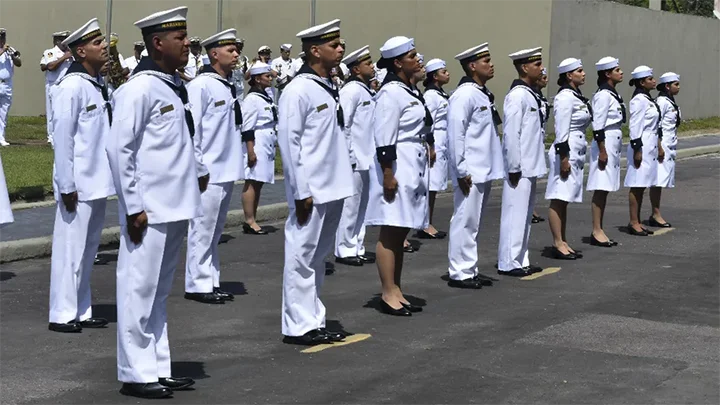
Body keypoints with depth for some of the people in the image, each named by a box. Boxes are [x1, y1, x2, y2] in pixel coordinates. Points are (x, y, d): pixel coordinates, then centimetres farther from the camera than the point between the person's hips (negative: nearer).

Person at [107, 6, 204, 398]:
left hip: (175, 205, 9)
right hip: (150, 210, -9)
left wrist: (197, 173, 12)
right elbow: (119, 148, -16)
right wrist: (133, 206, -16)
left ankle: (158, 367, 23)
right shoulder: (140, 87, -14)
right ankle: (137, 374, 9)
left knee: (160, 291, 15)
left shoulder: (174, 86, 12)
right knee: (140, 289, 0)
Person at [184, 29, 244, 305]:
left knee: (215, 230, 14)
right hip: (208, 172, -8)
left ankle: (211, 282, 22)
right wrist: (197, 168, -14)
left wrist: (236, 162, 15)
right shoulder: (201, 86, -13)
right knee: (202, 230, -1)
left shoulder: (228, 86, 11)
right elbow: (190, 128, -14)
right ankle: (197, 285, 7)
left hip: (226, 170, 8)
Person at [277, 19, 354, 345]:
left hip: (332, 187, 8)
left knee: (318, 256, 15)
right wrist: (302, 191, -16)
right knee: (302, 256, 1)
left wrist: (340, 182, 12)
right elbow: (288, 142, -15)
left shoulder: (330, 88, 11)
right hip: (312, 190, -8)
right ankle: (298, 326, 8)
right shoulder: (299, 90, -13)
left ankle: (313, 320, 23)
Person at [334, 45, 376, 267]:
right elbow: (342, 125, -17)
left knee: (362, 205, 13)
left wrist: (373, 155, 15)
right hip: (354, 159, -9)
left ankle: (357, 248, 21)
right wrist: (349, 156, -16)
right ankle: (345, 251, 6)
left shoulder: (367, 91, 14)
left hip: (366, 159, 9)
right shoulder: (351, 90, -12)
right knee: (350, 205, -2)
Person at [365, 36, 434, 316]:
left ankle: (396, 292, 19)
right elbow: (383, 138, -19)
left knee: (400, 233, 13)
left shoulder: (409, 90, 15)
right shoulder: (391, 93, -14)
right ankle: (388, 294, 1)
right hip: (397, 169, -10)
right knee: (390, 233, -4)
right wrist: (388, 174, -21)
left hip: (414, 169, 10)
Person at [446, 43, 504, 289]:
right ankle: (459, 273, 4)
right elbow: (455, 134, -19)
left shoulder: (484, 94, 13)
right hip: (470, 173, -9)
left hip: (484, 171, 9)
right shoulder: (465, 95, -15)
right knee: (465, 222, -3)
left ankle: (470, 270, 23)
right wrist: (461, 171, -18)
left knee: (475, 222, 15)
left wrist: (490, 167, 15)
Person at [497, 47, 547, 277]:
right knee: (515, 214, -3)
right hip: (520, 168, -9)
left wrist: (536, 164, 16)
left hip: (531, 167, 9)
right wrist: (514, 167, -18)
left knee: (525, 215, 14)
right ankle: (508, 263, 4)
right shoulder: (518, 96, -15)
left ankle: (521, 260, 21)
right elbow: (510, 133, -18)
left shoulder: (531, 95, 12)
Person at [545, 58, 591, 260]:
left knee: (564, 200, 12)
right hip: (566, 151, -10)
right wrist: (563, 157, -19)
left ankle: (563, 243, 15)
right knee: (558, 199, -5)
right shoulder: (565, 97, -14)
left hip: (576, 152, 10)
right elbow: (561, 130, -18)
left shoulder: (577, 96, 16)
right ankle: (558, 244, -3)